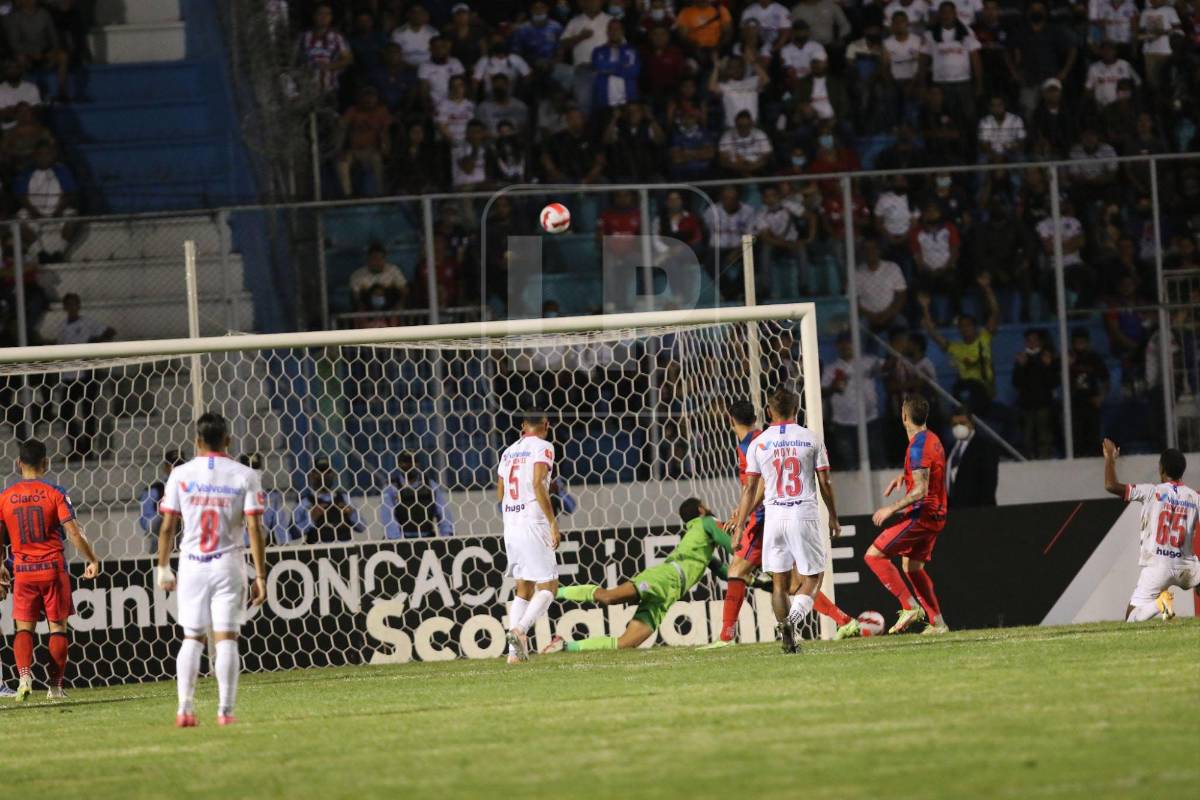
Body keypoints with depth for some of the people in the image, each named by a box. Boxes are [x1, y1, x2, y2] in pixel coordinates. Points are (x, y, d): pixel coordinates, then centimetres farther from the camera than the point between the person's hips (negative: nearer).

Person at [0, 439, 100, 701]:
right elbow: (74, 533, -10)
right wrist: (92, 560, 1)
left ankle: (24, 675, -17)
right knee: (58, 627, 7)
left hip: (23, 571, 1)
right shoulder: (54, 493, -7)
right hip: (53, 569, -1)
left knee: (24, 628, 6)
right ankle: (55, 686, 6)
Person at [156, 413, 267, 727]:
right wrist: (260, 576, -4)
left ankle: (185, 709, 0)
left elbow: (167, 527, 1)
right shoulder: (244, 476, -2)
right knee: (226, 639, 1)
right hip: (228, 565, -1)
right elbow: (254, 528, -7)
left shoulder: (181, 475, 0)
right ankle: (225, 711, -3)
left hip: (192, 564, 1)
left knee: (192, 638, 9)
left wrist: (163, 567, 12)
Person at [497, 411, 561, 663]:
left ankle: (515, 650, 2)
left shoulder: (509, 452, 16)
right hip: (533, 523, -7)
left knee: (524, 588, 12)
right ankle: (520, 629, -24)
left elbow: (499, 495, 18)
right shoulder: (542, 447, -3)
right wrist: (553, 522, -18)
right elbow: (537, 483, -18)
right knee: (548, 584, -2)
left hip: (510, 525, 7)